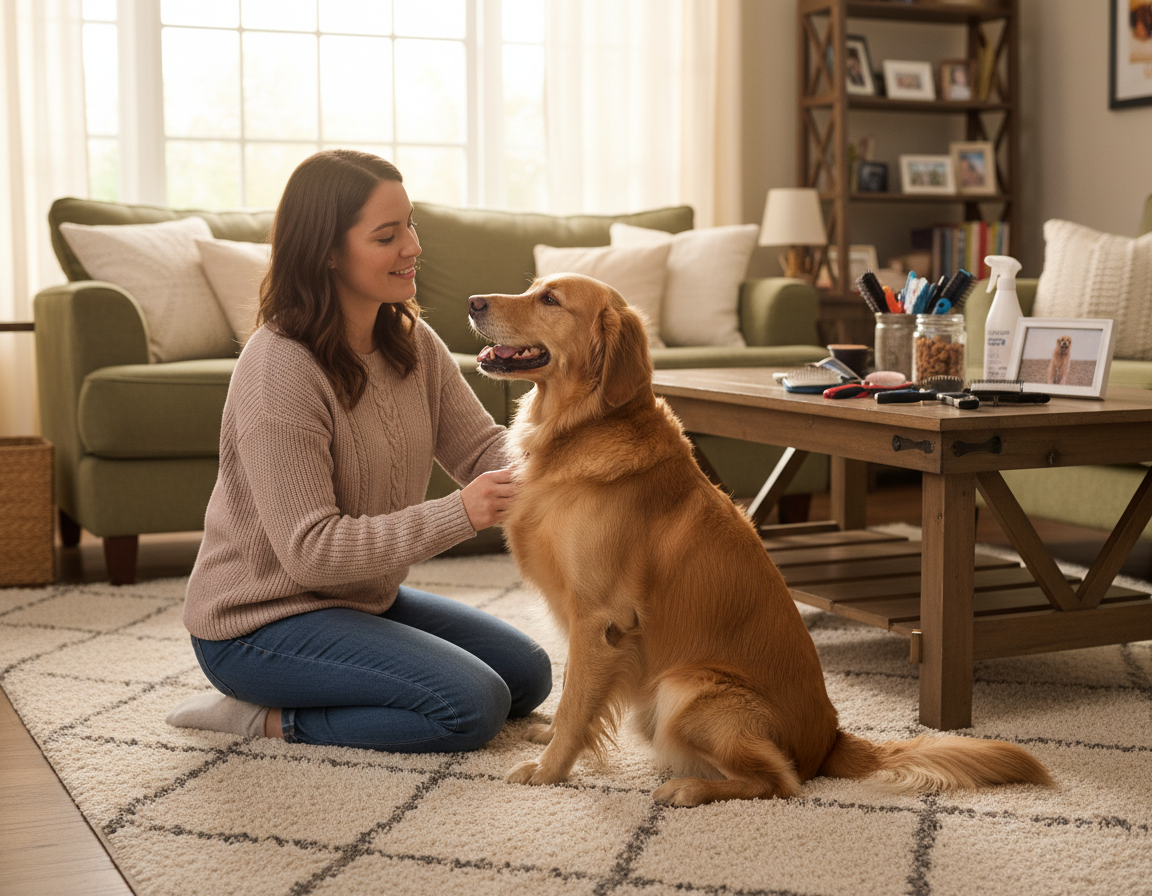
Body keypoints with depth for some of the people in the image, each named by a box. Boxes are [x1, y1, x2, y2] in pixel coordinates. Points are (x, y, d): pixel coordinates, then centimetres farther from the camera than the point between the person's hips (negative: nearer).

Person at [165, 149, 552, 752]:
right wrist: (458, 514, -35)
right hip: (259, 622, -9)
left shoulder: (412, 342, 0)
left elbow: (482, 447, -3)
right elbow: (311, 549, -28)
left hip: (365, 599, 9)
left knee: (527, 676, 13)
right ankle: (265, 717, -3)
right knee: (472, 705, -20)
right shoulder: (279, 369, -26)